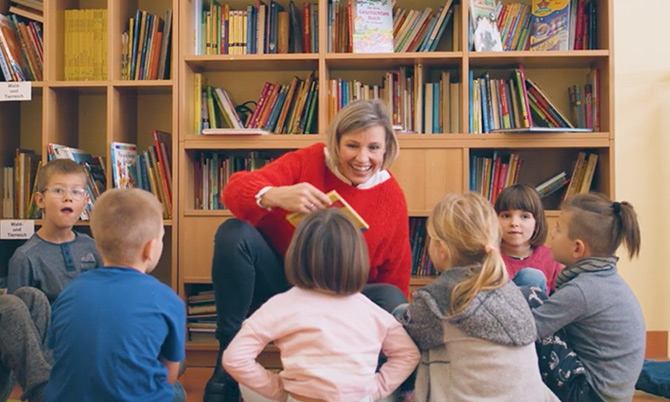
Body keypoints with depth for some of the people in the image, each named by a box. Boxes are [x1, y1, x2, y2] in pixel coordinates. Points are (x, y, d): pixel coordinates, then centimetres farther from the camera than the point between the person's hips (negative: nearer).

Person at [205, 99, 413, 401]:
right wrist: (276, 195, -45)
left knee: (390, 299, -27)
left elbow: (395, 278, -1)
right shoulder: (309, 161, -12)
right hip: (278, 283, 0)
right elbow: (235, 189, -24)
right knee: (234, 233, -25)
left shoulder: (392, 199, -7)